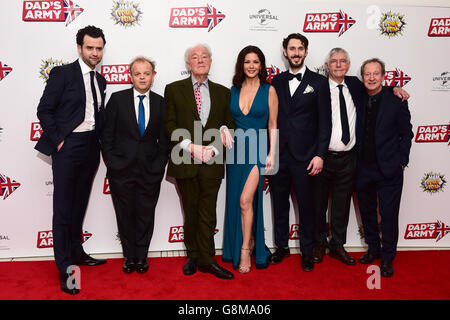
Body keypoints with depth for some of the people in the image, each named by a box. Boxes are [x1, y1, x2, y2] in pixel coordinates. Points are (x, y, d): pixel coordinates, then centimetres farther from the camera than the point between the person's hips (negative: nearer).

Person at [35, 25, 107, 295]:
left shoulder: (100, 80, 14)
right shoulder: (62, 74, -5)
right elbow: (44, 111, -7)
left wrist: (99, 141, 7)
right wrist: (58, 140, -12)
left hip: (91, 148, 6)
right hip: (68, 146, -6)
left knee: (80, 204, 16)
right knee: (63, 208, -3)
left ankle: (76, 253, 30)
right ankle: (65, 269, 3)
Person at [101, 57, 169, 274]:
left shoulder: (161, 103, 5)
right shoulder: (117, 99, 1)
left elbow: (164, 138, 6)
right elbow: (107, 135, 1)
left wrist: (159, 165, -2)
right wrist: (111, 163, -5)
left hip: (150, 171, 1)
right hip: (121, 170, -1)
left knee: (146, 216, 9)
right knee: (125, 216, 10)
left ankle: (142, 257, 27)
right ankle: (129, 256, 27)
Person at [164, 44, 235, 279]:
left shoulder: (222, 92, 10)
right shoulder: (174, 89, 6)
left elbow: (229, 126, 6)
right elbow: (170, 125, -1)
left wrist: (213, 149, -9)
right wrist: (191, 147, -13)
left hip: (212, 163, 1)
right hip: (185, 162, 0)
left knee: (208, 214, 3)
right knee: (190, 213, 11)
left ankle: (206, 260, 14)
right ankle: (193, 256, 26)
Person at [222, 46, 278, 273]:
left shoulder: (269, 90, 0)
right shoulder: (233, 90, 8)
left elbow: (272, 125, 0)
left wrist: (272, 154, -6)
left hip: (257, 151, -4)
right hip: (236, 150, 4)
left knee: (246, 200, -13)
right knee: (235, 201, 9)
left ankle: (245, 250, 2)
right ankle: (249, 241, 29)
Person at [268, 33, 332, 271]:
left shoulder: (319, 82, 1)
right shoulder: (276, 82, 10)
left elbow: (325, 122, -2)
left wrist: (320, 154, -9)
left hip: (304, 156, -3)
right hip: (277, 155, 3)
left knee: (306, 205, 5)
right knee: (279, 204, 12)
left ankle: (307, 251, 21)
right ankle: (281, 246, 29)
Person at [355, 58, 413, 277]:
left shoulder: (396, 101, -4)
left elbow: (406, 133, 0)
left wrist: (401, 161, -5)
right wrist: (354, 162, 3)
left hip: (388, 169, -3)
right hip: (363, 168, 4)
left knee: (389, 214, 2)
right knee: (367, 212, 15)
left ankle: (387, 257, 18)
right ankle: (373, 248, 34)